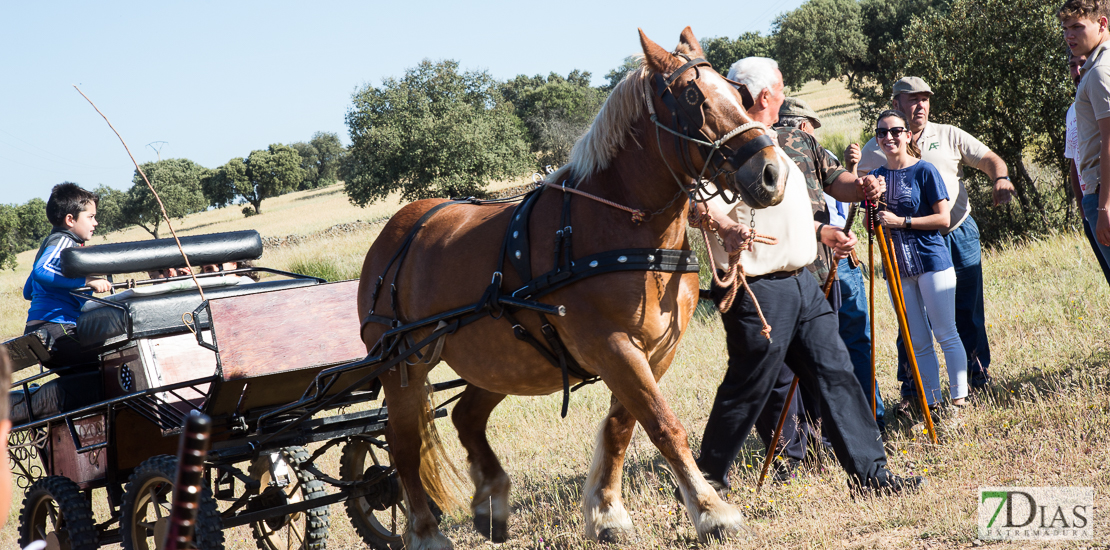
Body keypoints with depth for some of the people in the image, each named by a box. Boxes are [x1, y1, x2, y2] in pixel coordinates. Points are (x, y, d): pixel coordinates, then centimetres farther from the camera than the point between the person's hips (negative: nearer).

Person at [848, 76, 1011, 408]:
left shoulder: (948, 136, 8)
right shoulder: (876, 148, 3)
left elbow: (989, 159, 7)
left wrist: (1000, 178, -15)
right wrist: (851, 165, -23)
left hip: (959, 236, 2)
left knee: (968, 312, 7)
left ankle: (979, 374, 23)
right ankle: (911, 390, 9)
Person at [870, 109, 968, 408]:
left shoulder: (924, 171, -5)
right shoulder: (876, 176, 9)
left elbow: (943, 218, -10)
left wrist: (901, 221, -16)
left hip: (931, 260, -5)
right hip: (897, 268, 5)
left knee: (946, 334, -1)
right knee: (918, 343, 9)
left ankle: (959, 398, 6)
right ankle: (930, 403, 15)